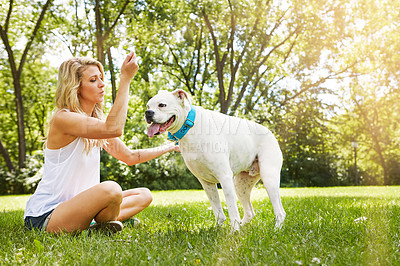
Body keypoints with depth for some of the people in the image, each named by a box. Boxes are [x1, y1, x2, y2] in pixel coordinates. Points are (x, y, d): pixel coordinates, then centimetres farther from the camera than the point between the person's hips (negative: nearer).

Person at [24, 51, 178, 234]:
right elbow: (114, 128, -31)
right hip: (45, 217, -9)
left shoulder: (96, 121, 10)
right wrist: (125, 79, -26)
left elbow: (130, 156, 17)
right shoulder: (62, 118, -17)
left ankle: (97, 223, -10)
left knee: (144, 195, 7)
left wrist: (169, 147, 14)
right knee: (111, 189, -33)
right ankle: (103, 227, -4)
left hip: (74, 206, 9)